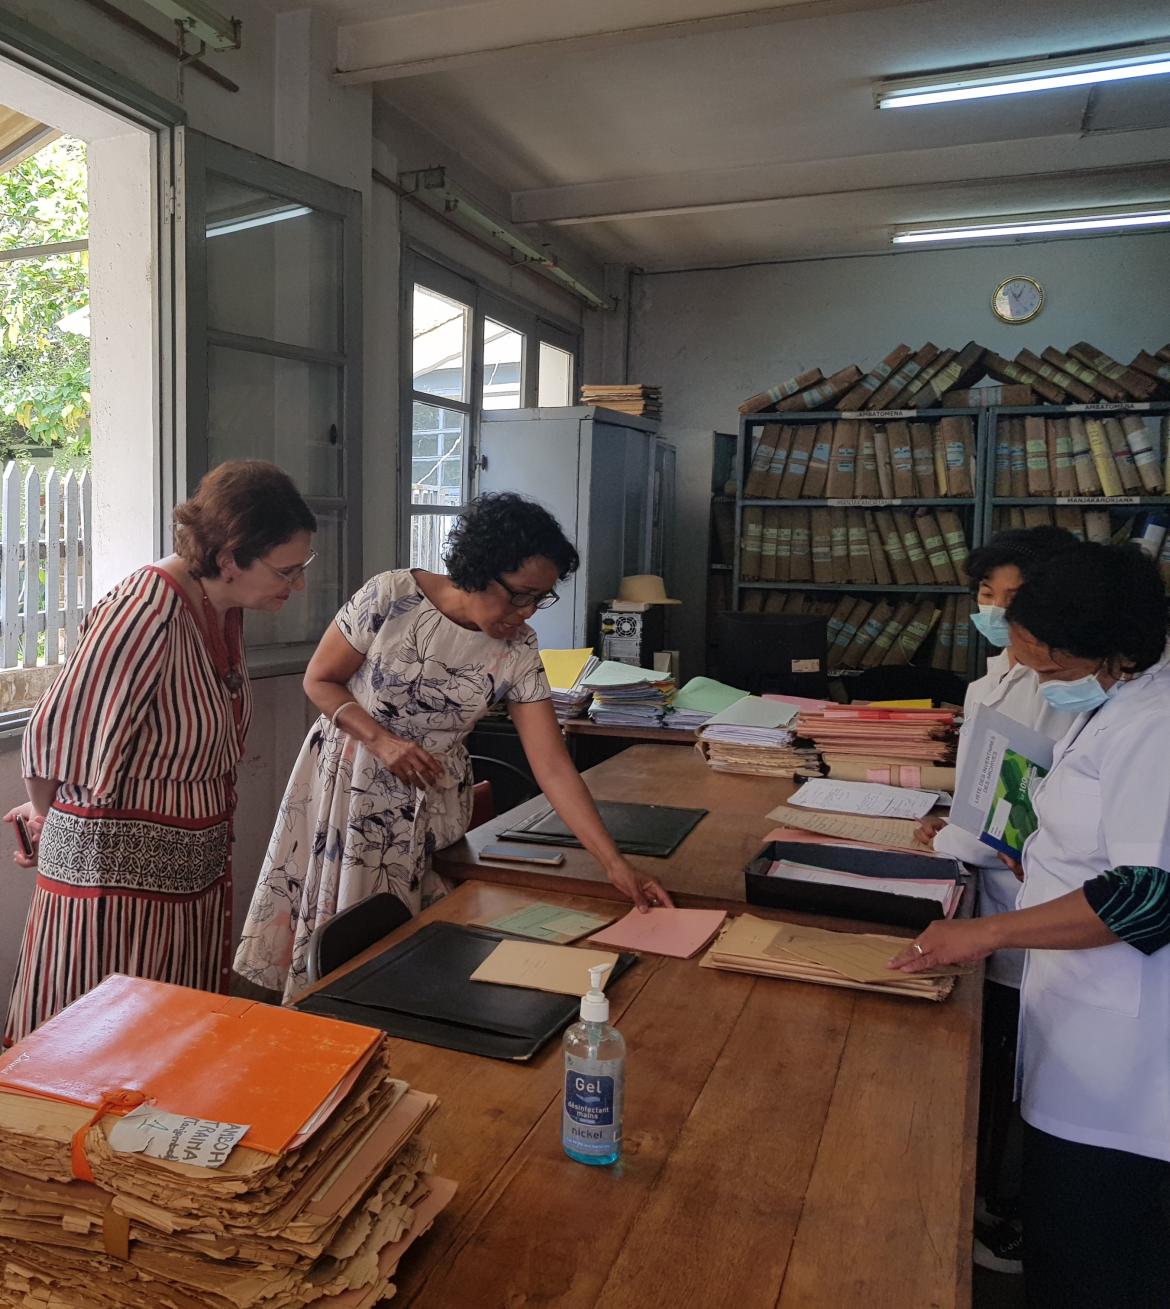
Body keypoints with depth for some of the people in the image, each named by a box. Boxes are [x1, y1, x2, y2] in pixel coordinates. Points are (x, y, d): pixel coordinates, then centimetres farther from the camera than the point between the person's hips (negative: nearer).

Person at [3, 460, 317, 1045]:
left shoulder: (225, 605, 2)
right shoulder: (147, 609, -25)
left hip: (197, 868, 8)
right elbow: (58, 729, -17)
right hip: (117, 870, -8)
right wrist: (48, 815, 2)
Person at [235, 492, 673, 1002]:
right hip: (343, 782, -1)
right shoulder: (390, 596, -18)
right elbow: (319, 679, -7)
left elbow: (553, 767, -14)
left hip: (430, 802, 2)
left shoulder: (518, 652, -12)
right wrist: (381, 739, -21)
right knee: (325, 923, 7)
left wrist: (616, 865, -19)